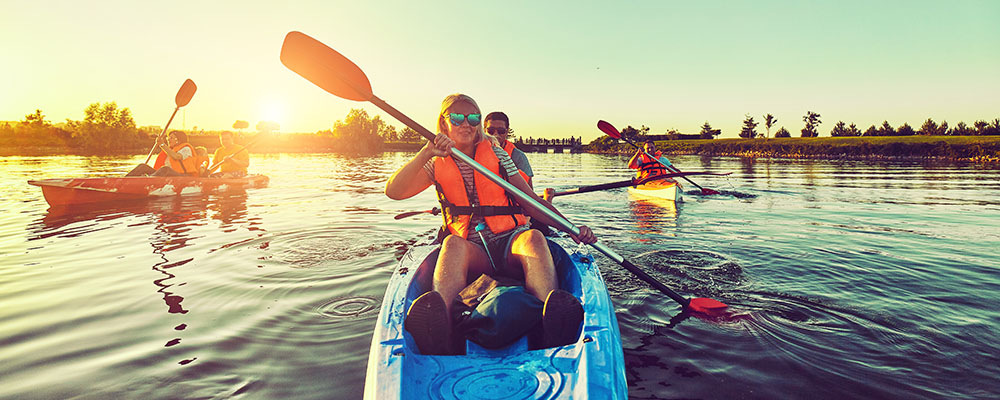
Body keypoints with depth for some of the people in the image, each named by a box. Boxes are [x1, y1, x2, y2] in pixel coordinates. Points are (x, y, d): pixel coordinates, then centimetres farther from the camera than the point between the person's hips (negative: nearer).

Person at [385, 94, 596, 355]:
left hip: (511, 243, 1)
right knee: (453, 244, -34)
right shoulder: (437, 165, 10)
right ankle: (441, 335, -61)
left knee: (534, 237, -33)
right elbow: (393, 191, -6)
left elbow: (530, 200, 6)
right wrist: (426, 152, -18)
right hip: (472, 251, 0)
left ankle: (553, 324, -61)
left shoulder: (497, 154, 12)